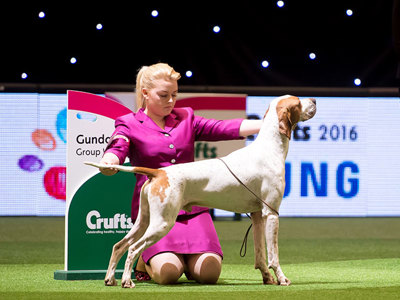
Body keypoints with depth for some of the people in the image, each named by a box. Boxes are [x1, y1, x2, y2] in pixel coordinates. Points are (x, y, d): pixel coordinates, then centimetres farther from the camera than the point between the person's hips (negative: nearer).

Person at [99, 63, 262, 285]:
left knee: (210, 272, -18)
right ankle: (146, 260, 12)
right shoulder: (130, 124, 7)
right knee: (168, 272, -25)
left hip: (191, 206, 3)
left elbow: (224, 128, 6)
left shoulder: (186, 118, 17)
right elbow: (117, 149, -11)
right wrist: (108, 163, -38)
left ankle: (189, 261, 19)